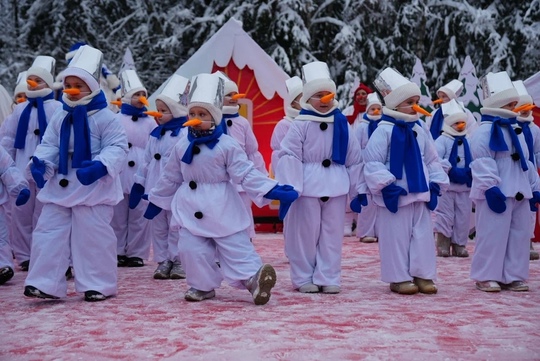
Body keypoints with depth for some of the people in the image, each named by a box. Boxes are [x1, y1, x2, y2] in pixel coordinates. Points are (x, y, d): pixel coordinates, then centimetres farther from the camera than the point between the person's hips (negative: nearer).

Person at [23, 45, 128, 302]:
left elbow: (117, 147, -13)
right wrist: (40, 162, -11)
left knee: (93, 236, 1)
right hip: (60, 185, 6)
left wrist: (99, 166, -30)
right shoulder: (59, 117, 10)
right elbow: (49, 145, 11)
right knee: (48, 232, 2)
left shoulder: (104, 117, -7)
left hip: (93, 187, -5)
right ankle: (46, 283, 7)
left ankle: (99, 285, 12)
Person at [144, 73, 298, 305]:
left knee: (237, 247, -6)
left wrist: (272, 190, -20)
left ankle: (253, 277, -4)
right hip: (191, 209, 4)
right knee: (192, 249, 4)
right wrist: (155, 201, 21)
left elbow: (246, 174, -10)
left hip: (222, 209, -4)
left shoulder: (227, 146, -9)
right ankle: (203, 286, 19)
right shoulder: (181, 147, 4)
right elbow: (170, 178, 16)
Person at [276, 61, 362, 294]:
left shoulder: (342, 123, 5)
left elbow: (354, 157, 11)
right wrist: (289, 187, -15)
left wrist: (356, 186, 10)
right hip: (308, 186, -3)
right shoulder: (300, 124, -5)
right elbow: (289, 156, -8)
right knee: (306, 233, 2)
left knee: (332, 233, 6)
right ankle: (304, 278, 12)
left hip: (336, 186, 3)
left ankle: (328, 278, 14)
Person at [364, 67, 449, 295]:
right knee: (397, 236, 0)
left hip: (420, 192, 7)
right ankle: (398, 278, 8)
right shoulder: (384, 130, -11)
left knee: (423, 235, 8)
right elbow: (372, 162, -14)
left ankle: (422, 274, 16)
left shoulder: (419, 130, 10)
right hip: (395, 194, -6)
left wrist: (436, 182, 7)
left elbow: (431, 159, 17)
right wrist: (385, 184, -19)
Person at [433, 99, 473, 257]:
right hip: (446, 185, -5)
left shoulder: (468, 141, 11)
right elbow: (435, 159, -20)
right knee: (445, 216, -2)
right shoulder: (442, 140, -8)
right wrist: (450, 169, -27)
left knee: (463, 217, 7)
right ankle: (443, 245, 5)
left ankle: (459, 245, 15)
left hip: (465, 185, 5)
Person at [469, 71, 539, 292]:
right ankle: (486, 277, 3)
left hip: (519, 193, 9)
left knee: (520, 235, 9)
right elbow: (482, 164, -17)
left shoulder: (516, 131, 18)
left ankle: (513, 276, 17)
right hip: (496, 194, -9)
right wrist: (490, 188, -23)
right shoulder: (485, 131, -10)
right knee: (492, 236, -6)